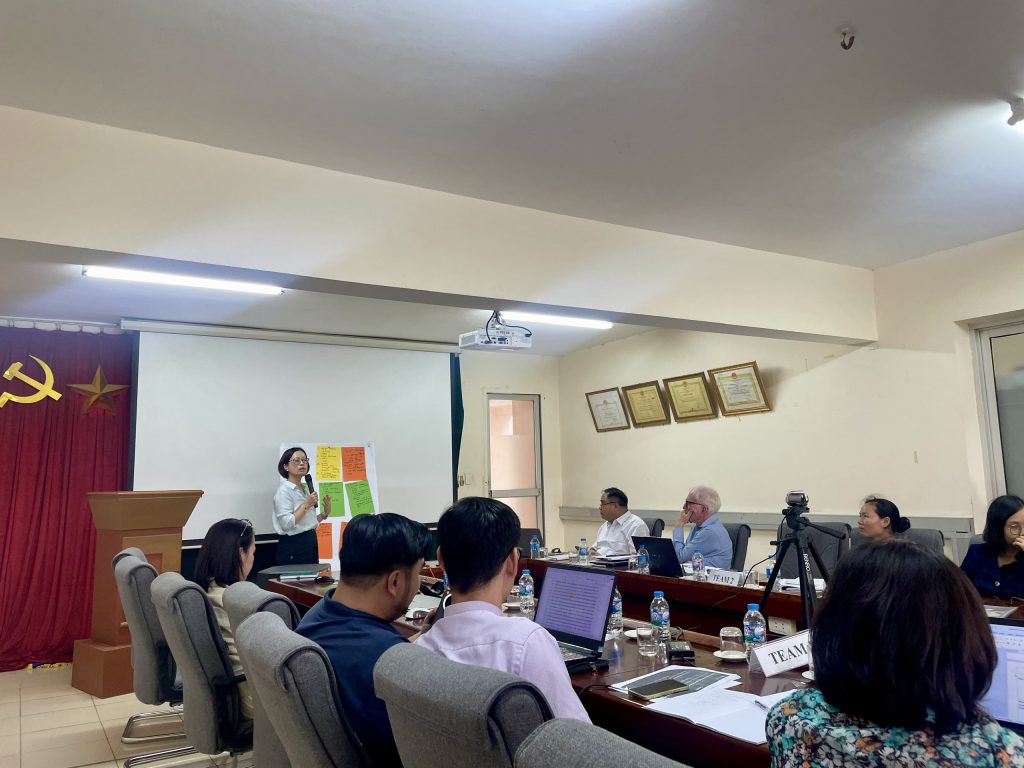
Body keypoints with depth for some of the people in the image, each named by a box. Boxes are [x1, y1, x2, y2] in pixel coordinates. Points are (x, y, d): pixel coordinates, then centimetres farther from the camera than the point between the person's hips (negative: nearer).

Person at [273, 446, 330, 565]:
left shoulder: (304, 490, 14)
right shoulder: (284, 490, -10)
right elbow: (286, 524, -21)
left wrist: (324, 513, 8)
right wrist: (306, 505, -19)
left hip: (310, 543, 8)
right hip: (293, 546, -8)